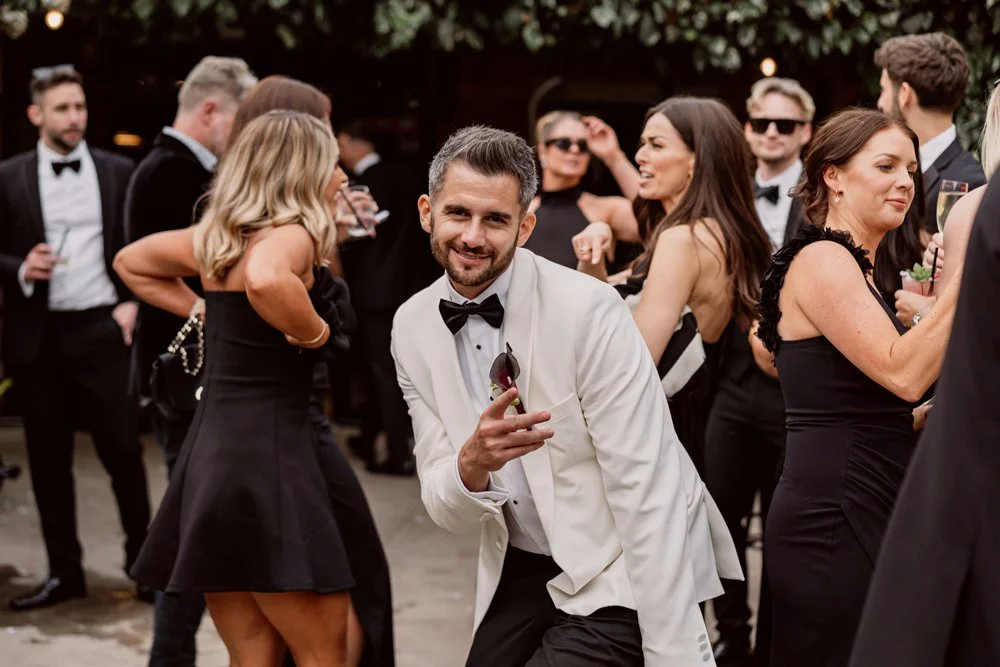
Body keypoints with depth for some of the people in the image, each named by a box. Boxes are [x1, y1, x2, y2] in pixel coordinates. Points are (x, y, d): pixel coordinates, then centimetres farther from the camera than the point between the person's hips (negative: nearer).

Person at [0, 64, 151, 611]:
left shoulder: (118, 172, 4)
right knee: (48, 460, 7)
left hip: (102, 328, -1)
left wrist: (132, 302, -5)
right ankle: (64, 571, 17)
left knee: (123, 449, 1)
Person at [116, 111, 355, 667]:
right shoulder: (291, 233, -11)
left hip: (212, 450, 9)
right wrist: (313, 333, -18)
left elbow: (130, 262, 31)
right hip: (268, 454, -8)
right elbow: (264, 281, -36)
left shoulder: (217, 237, 14)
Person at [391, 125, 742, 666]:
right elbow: (445, 511, -4)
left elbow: (647, 490, -22)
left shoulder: (588, 311, -21)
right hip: (518, 572, 6)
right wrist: (473, 464, -27)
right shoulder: (412, 328, -3)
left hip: (620, 575, -5)